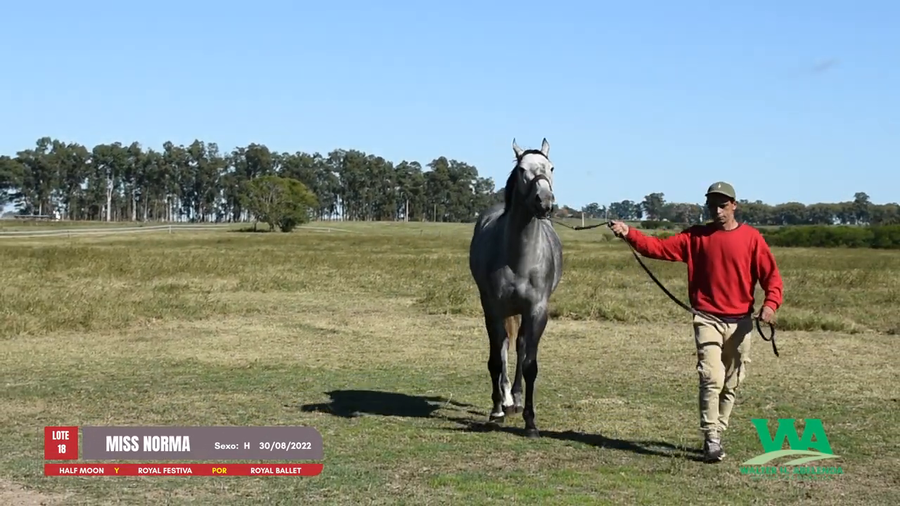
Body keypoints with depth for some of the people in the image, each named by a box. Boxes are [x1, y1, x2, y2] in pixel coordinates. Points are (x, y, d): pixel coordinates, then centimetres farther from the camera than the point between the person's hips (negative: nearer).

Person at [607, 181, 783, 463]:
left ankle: (716, 437, 21)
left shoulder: (751, 238, 0)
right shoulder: (696, 237, 4)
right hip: (708, 320, -1)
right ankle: (711, 440, -11)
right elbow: (659, 248, -2)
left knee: (730, 385, 9)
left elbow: (771, 274, -2)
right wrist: (629, 234, -16)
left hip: (741, 322, 1)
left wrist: (770, 303, -19)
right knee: (712, 379, -14)